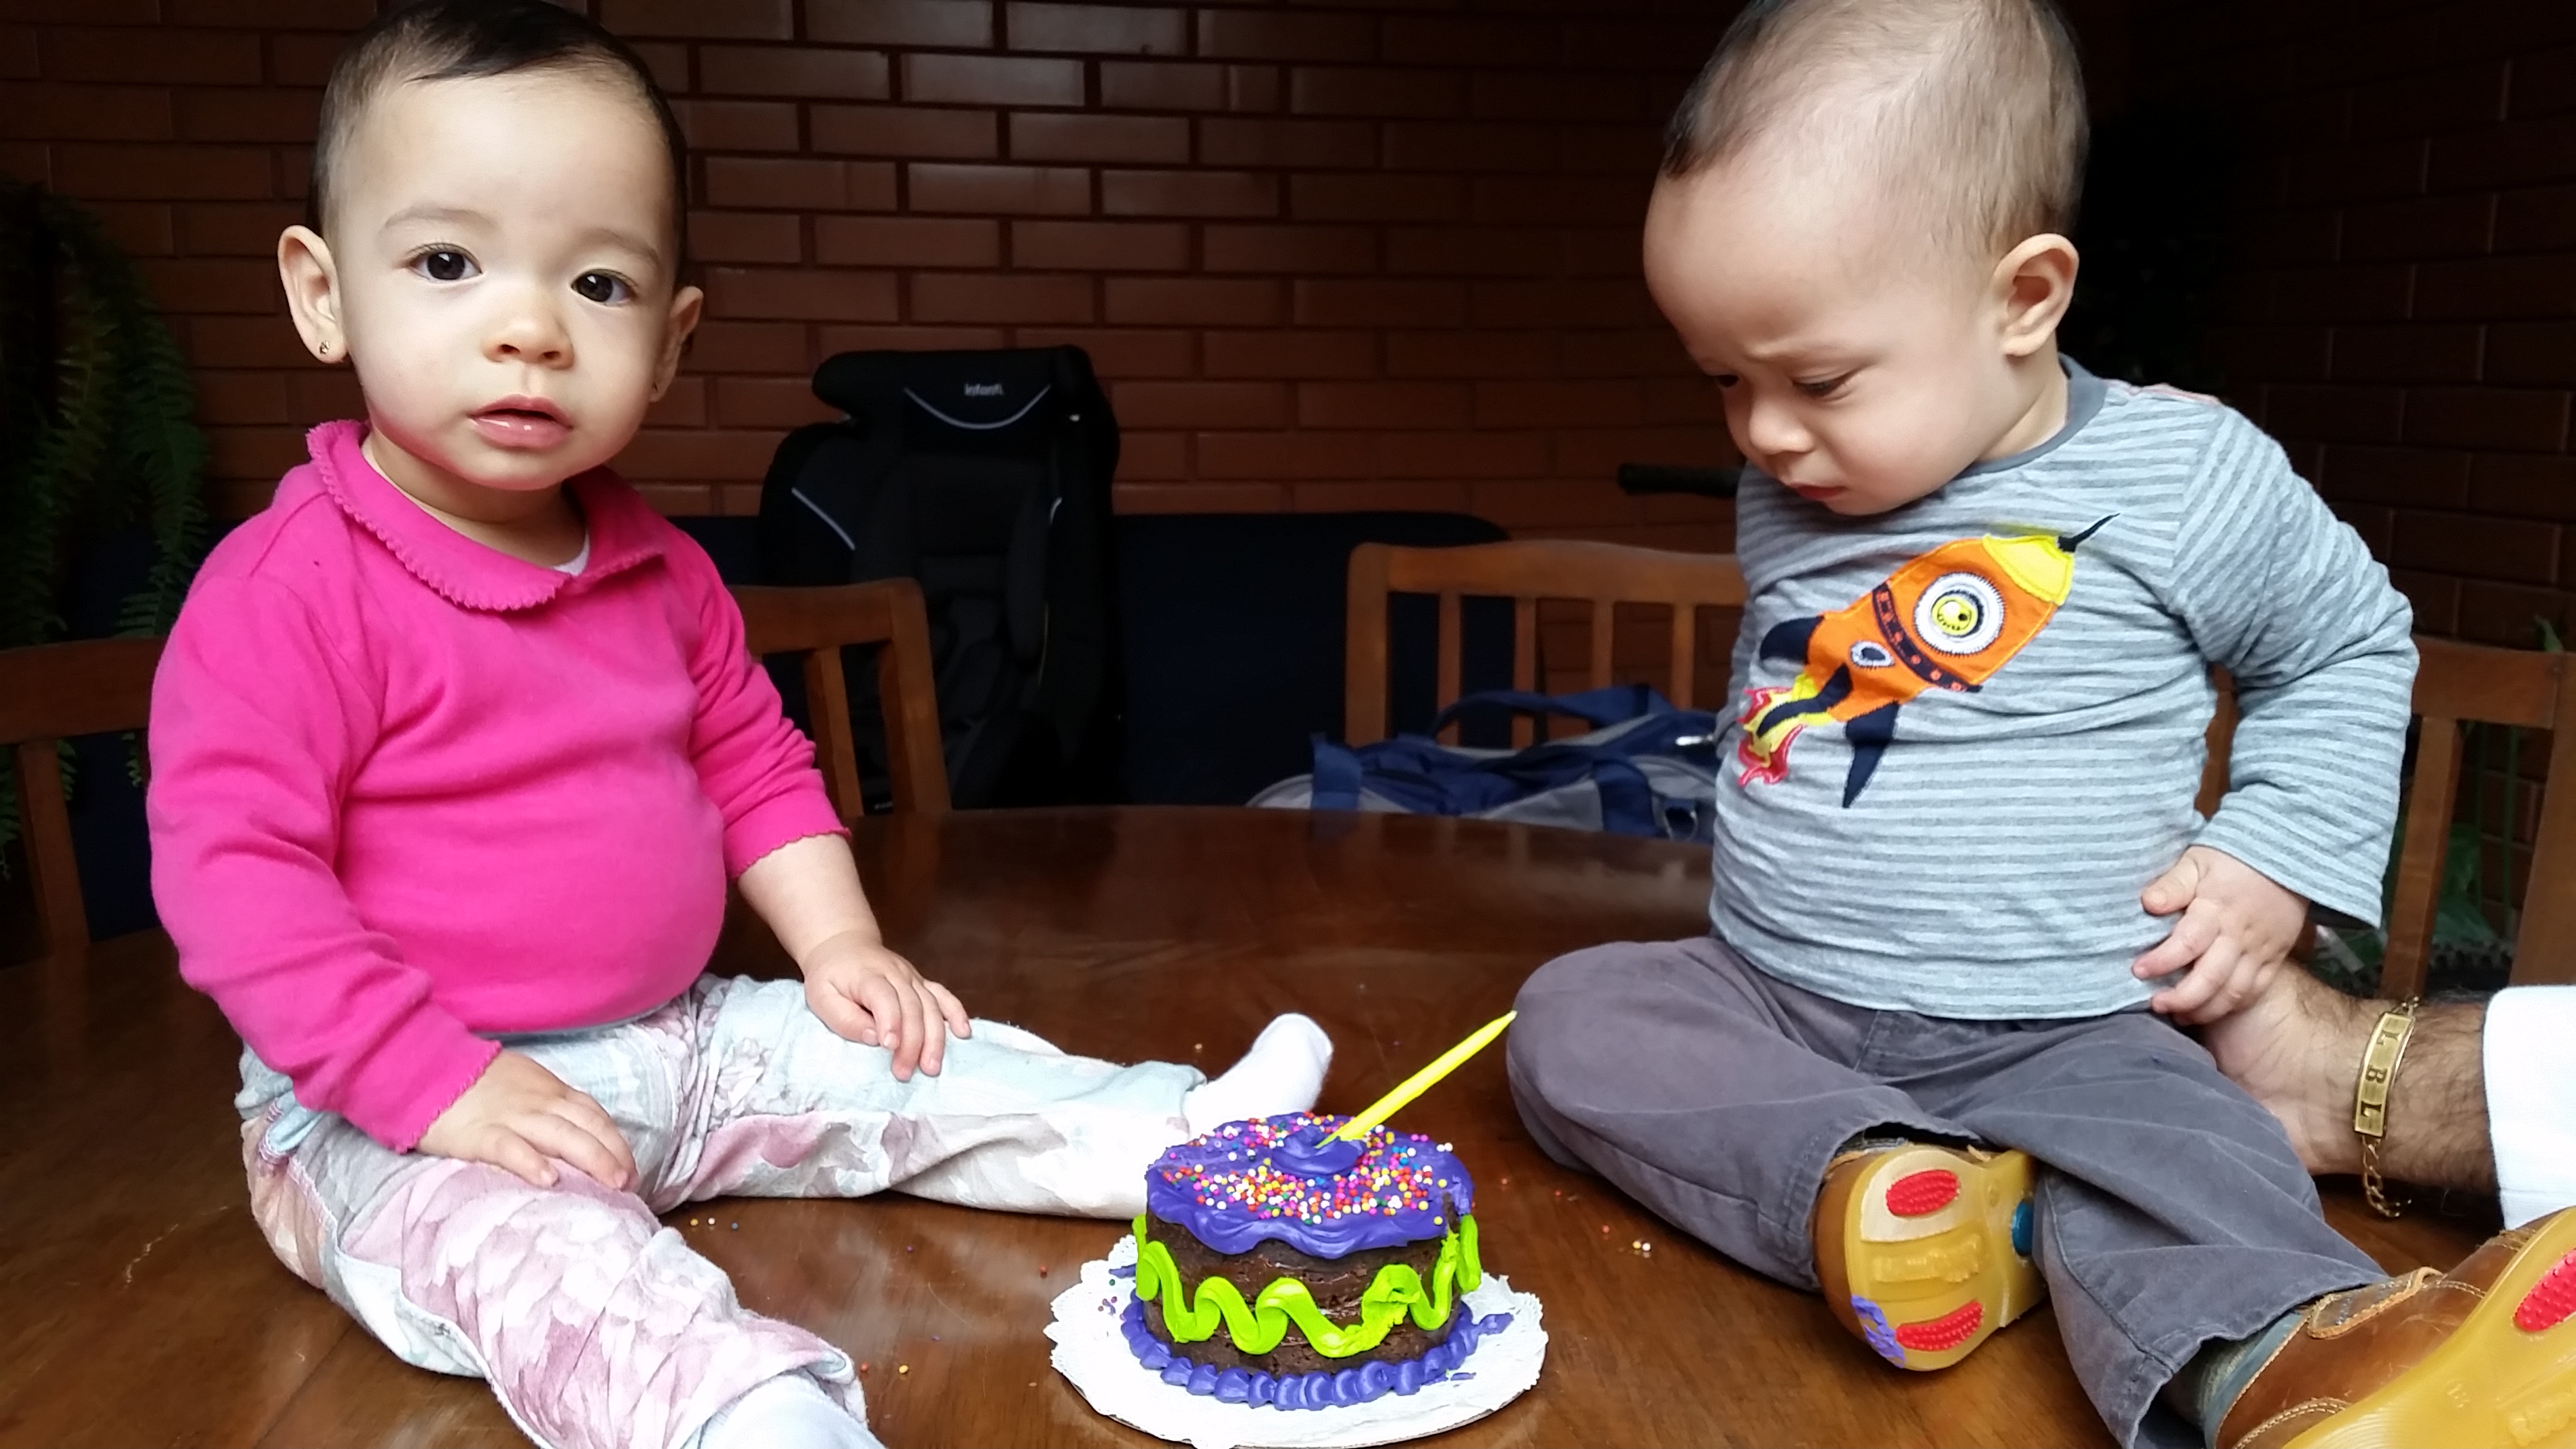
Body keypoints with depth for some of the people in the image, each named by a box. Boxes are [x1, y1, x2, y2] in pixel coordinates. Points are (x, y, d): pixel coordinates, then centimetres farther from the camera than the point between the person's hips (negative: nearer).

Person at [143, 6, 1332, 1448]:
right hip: (391, 1108, -7)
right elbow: (232, 872, -20)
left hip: (674, 1045, 8)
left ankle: (1176, 1138, 7)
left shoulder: (662, 571, 6)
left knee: (891, 1066, 1)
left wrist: (840, 944, 6)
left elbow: (757, 765, 17)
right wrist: (438, 1085, -24)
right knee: (529, 1249, -36)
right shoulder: (286, 593, -17)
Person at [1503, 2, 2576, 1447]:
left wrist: (2278, 857, -4)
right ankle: (1859, 1185, -37)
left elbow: (2350, 646, 9)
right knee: (1570, 1014, -19)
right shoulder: (1784, 501, 5)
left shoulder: (2187, 479, -8)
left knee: (2175, 1171, -33)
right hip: (1765, 1001, 5)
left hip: (2060, 1041, -4)